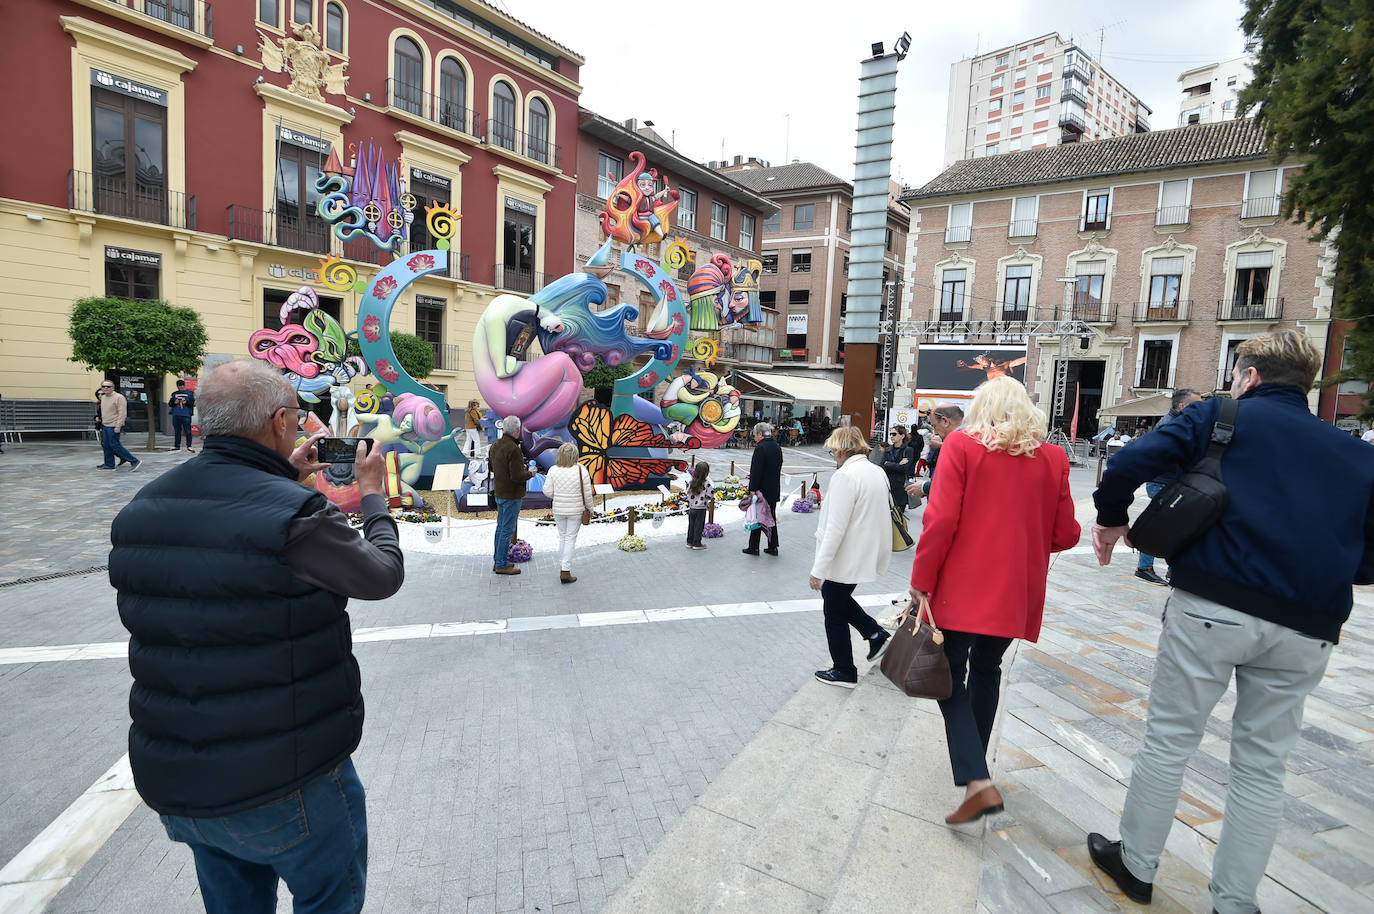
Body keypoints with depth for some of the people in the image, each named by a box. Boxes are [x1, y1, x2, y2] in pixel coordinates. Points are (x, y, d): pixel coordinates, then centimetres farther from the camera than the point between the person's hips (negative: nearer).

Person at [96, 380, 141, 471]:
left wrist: (118, 426, -22)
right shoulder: (103, 397, 14)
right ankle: (109, 464, 19)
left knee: (114, 445, -11)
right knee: (106, 445, 10)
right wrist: (102, 422, 22)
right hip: (105, 426, 9)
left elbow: (122, 413, -19)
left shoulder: (119, 397, -14)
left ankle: (134, 461, -9)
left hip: (114, 426, -9)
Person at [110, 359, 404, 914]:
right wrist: (373, 494, 5)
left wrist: (285, 482, 18)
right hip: (284, 785, -6)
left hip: (169, 780, 7)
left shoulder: (143, 508, -3)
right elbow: (383, 576, -9)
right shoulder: (297, 517, -26)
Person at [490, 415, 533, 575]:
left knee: (501, 526, 17)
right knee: (508, 530, -2)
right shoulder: (514, 449, -23)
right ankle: (502, 565, 5)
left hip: (499, 492, 9)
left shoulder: (495, 445, 5)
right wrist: (530, 474, -6)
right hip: (511, 495, -9)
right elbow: (517, 476, -25)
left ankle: (498, 560, 26)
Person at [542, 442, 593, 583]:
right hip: (576, 510, -2)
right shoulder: (581, 470, -13)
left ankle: (562, 569, 22)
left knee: (562, 537, 17)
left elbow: (548, 491, -6)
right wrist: (590, 508, 6)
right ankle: (566, 572, 0)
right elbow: (587, 493, -9)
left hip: (558, 510, 2)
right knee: (570, 539, 4)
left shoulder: (553, 470, -8)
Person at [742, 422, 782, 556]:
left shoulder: (760, 448, -18)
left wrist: (753, 490, -17)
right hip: (774, 490, 7)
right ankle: (773, 547, 18)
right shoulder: (777, 447, 7)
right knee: (771, 518, 14)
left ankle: (753, 547, 10)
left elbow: (756, 471, -21)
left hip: (761, 490, -7)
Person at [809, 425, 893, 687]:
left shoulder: (845, 476, -22)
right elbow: (880, 516, 14)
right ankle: (875, 632, 23)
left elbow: (835, 528, -25)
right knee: (836, 596, 28)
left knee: (834, 612, 8)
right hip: (865, 555, 9)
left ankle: (844, 672, 21)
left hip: (845, 559, -9)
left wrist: (819, 569, -20)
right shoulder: (878, 472, 5)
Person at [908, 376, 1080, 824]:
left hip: (963, 587, -4)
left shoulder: (961, 445, -9)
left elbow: (940, 521, -16)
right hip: (1016, 591, 5)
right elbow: (1065, 534, 5)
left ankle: (976, 780, -7)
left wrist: (923, 579, -8)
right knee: (986, 670, 21)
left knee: (951, 675, 6)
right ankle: (973, 766, 34)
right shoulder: (1053, 458, 2)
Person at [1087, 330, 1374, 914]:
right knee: (1262, 766, 15)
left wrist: (1111, 518, 2)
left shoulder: (1224, 417, 2)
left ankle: (1137, 864, 24)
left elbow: (1131, 462, -13)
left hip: (1213, 607, -4)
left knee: (1169, 738, 10)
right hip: (1307, 630, 4)